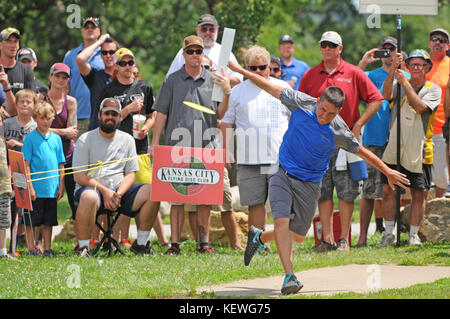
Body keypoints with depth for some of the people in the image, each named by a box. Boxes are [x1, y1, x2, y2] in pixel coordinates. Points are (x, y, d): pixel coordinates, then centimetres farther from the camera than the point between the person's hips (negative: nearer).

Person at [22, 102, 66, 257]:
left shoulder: (56, 138, 9)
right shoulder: (30, 138, -4)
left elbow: (61, 164, 13)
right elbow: (26, 164, -6)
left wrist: (61, 186, 7)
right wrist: (30, 186, -12)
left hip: (52, 189, 4)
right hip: (36, 189, -4)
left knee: (49, 221, 9)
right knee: (31, 221, 0)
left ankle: (47, 248, 16)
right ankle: (31, 249, 6)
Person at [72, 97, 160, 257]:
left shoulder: (127, 140, 16)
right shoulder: (85, 140, 3)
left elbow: (130, 174, 10)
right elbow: (79, 176, -4)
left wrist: (118, 194, -10)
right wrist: (104, 191, -16)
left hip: (120, 191, 4)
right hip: (92, 187, -4)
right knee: (89, 197, -41)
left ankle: (141, 243, -7)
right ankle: (83, 248, -31)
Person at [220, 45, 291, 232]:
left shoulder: (283, 88, 12)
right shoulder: (238, 91, 12)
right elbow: (226, 122, 13)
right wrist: (225, 152, 2)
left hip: (280, 158, 0)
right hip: (249, 159, 0)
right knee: (256, 204, 1)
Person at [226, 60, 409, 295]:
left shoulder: (339, 132, -12)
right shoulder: (301, 103, -11)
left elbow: (362, 152, 3)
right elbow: (272, 88, 0)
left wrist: (388, 172, 9)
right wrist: (243, 72, 5)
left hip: (309, 184, 1)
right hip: (283, 176, -1)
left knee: (298, 236, 8)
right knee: (281, 221, -21)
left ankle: (260, 237, 37)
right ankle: (289, 276, -22)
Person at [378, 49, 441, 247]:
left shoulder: (433, 90, 2)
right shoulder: (399, 83, 8)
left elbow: (419, 107, -16)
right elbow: (386, 95, -12)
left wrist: (405, 83, -18)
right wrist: (392, 72, -23)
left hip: (418, 152, -1)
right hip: (394, 148, 1)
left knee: (418, 193, 1)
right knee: (388, 190, -2)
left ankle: (413, 234, 12)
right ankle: (388, 233, 7)